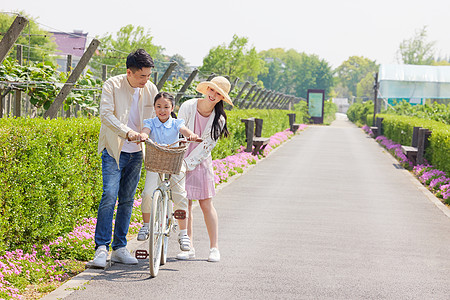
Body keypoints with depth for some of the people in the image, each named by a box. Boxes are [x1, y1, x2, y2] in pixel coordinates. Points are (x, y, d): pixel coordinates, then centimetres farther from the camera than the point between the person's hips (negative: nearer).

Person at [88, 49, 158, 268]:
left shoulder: (151, 89, 3)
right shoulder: (112, 85, -10)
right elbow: (106, 114, -20)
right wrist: (127, 132, -34)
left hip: (135, 152, 4)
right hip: (113, 151, -4)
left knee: (127, 200, 7)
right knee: (109, 196, -15)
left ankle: (119, 248, 14)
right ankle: (101, 248, -12)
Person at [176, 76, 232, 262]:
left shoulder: (218, 119, -7)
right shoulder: (188, 107, -11)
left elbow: (207, 145, -10)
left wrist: (188, 163, -18)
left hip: (201, 163, 1)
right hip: (182, 160, -1)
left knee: (206, 205, -1)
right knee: (185, 204, -1)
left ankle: (214, 248, 5)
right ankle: (189, 248, 7)